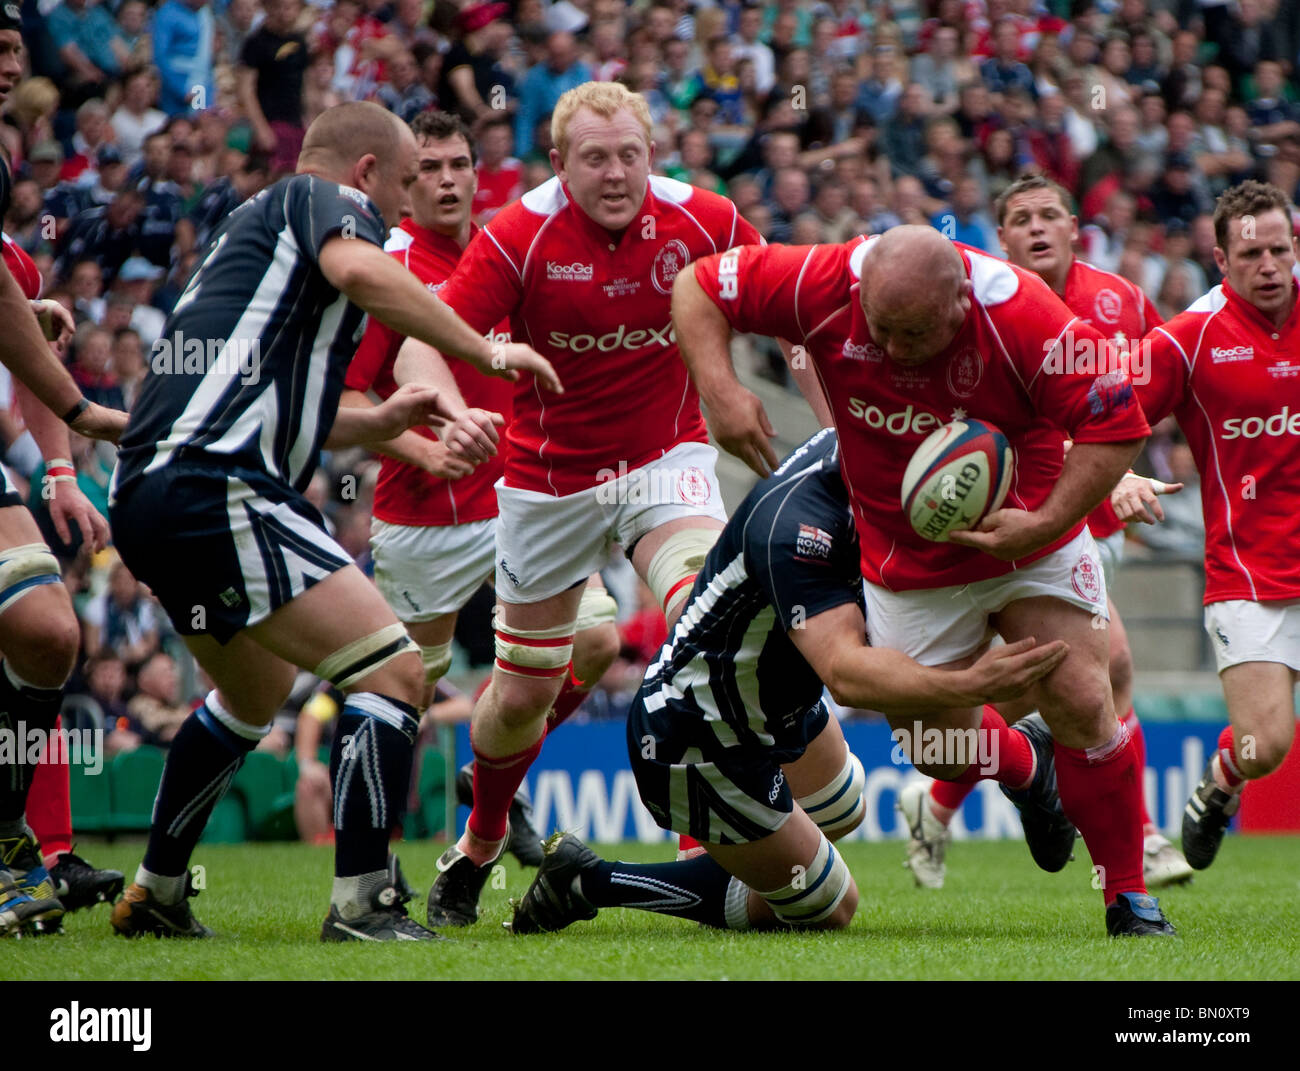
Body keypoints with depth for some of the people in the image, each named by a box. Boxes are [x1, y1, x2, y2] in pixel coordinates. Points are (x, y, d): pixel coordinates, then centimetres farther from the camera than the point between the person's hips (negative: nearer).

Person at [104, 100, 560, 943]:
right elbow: (360, 271, -23)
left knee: (256, 691, 33)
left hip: (149, 494, 10)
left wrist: (382, 421, 21)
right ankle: (362, 906, -17)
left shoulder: (255, 223, 30)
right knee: (395, 673, -13)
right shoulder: (325, 197, 2)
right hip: (216, 493, -10)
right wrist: (489, 352, -16)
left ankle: (155, 896, 39)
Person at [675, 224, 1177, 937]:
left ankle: (1129, 897, 5)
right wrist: (719, 391, -26)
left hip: (1029, 537, -2)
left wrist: (1046, 523, -28)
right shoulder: (825, 287, -24)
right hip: (909, 566, 2)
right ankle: (1028, 770, 39)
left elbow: (1116, 425, -22)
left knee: (1082, 707, -11)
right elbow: (696, 288, -12)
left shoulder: (1023, 317, -29)